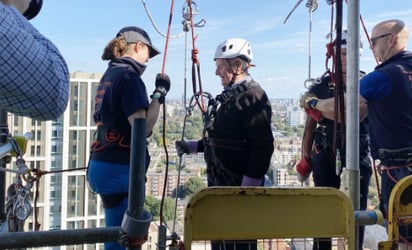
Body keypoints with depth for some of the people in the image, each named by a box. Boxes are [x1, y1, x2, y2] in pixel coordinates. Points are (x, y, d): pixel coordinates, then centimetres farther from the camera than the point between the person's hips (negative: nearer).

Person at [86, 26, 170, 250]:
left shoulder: (109, 76, 15)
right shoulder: (129, 78, -12)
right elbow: (142, 127, -20)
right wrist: (160, 93, -12)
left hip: (103, 165, 9)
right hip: (120, 170, -9)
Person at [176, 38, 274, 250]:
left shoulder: (252, 96, -15)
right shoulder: (228, 95, 14)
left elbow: (263, 145, -22)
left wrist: (249, 186, -23)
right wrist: (192, 146, 17)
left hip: (240, 185, -9)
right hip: (220, 184, 10)